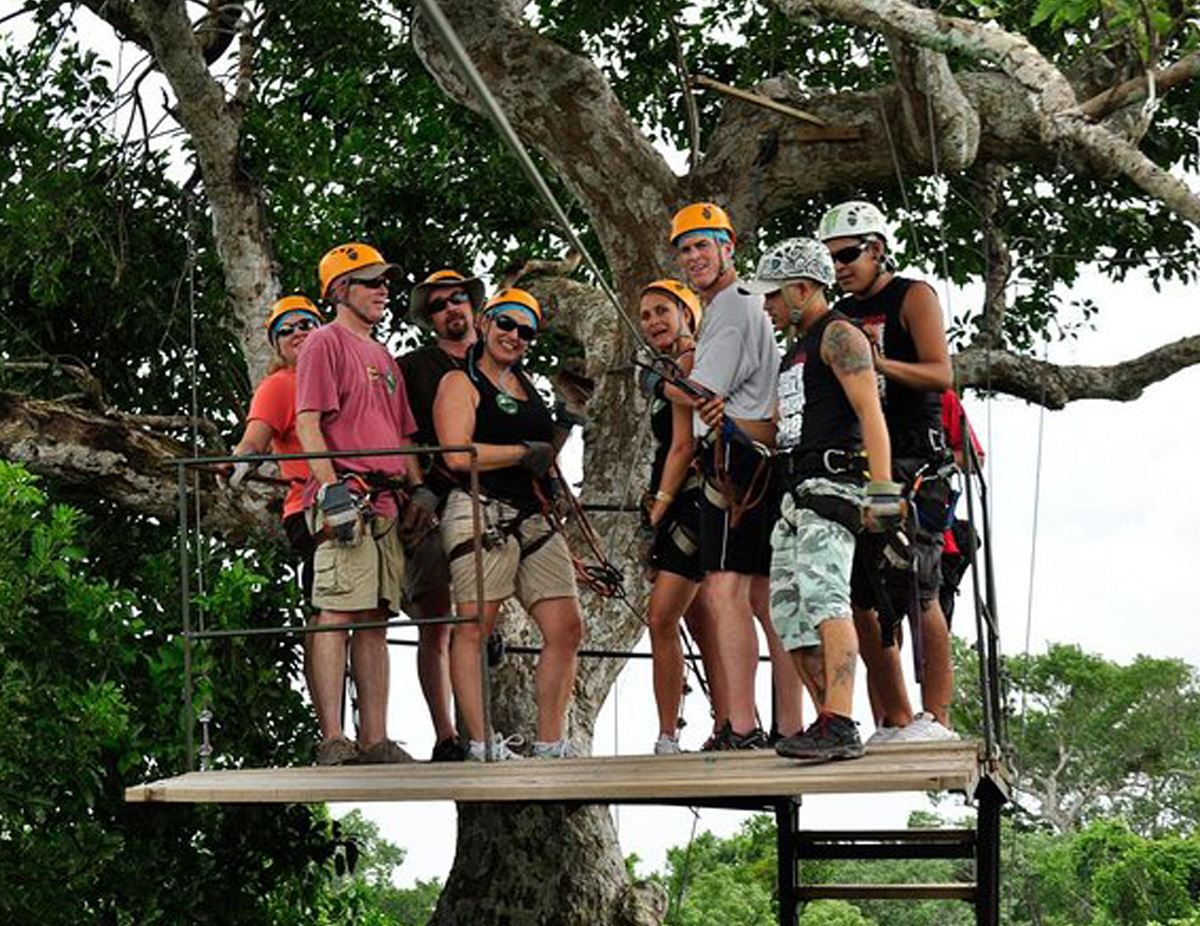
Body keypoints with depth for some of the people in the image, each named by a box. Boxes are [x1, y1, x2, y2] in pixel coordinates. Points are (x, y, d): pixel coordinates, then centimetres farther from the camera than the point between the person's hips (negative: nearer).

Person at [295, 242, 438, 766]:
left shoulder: (383, 357, 26)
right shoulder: (325, 344, 0)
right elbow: (308, 423, -10)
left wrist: (418, 488, 15)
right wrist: (331, 487, -19)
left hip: (387, 502, 9)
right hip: (346, 499, -9)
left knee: (375, 619, 7)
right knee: (336, 615, -11)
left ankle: (374, 741, 8)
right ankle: (332, 742, -14)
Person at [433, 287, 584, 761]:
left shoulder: (526, 386, 23)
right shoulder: (461, 382, 0)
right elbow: (457, 455, -14)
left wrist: (560, 432, 18)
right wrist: (525, 452, -8)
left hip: (533, 519, 8)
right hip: (481, 514, -8)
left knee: (567, 628, 2)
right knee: (472, 630, -8)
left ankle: (550, 743, 7)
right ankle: (480, 744, -7)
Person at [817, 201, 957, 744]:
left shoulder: (913, 297, 1)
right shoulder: (840, 314, 20)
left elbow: (940, 373, -11)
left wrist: (881, 362, -26)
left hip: (912, 462, -7)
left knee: (916, 594, -13)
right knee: (861, 600, 2)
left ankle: (936, 716, -12)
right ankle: (893, 723, 6)